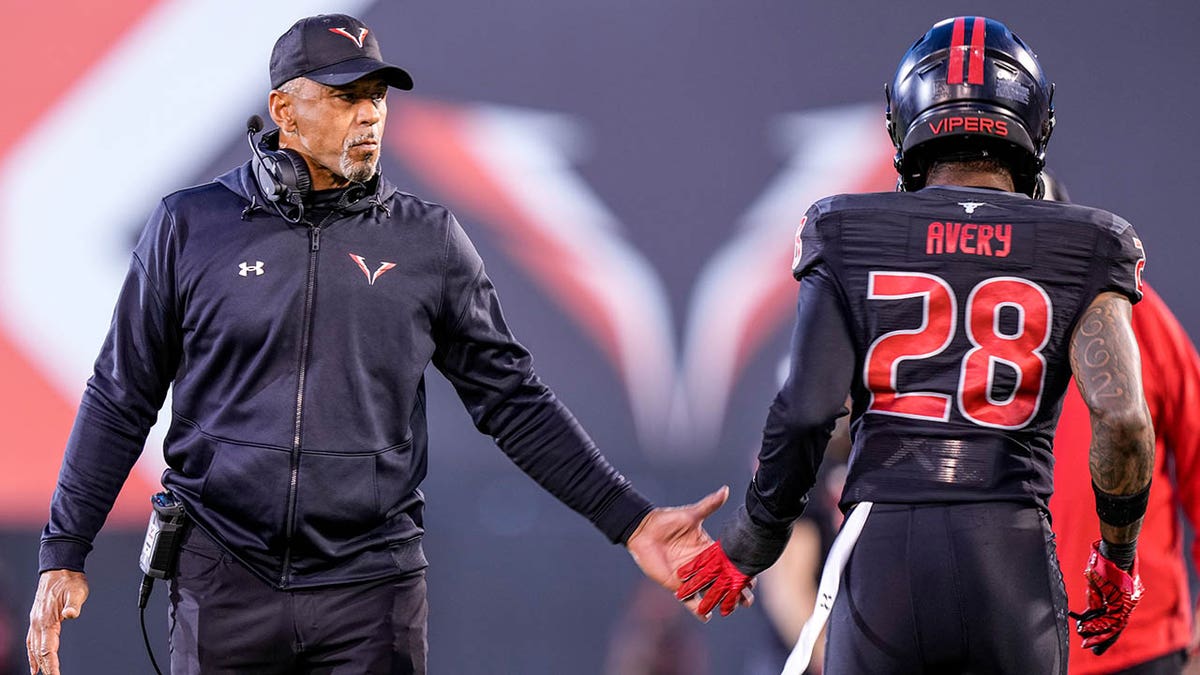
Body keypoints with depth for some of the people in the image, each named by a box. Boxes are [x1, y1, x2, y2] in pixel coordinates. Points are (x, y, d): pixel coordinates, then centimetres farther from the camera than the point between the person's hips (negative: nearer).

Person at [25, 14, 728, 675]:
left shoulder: (430, 241, 5)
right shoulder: (190, 227, 3)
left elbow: (512, 399, 9)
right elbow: (122, 400, 8)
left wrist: (630, 520, 1)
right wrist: (63, 555, 4)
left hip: (373, 588, 0)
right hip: (226, 583, 0)